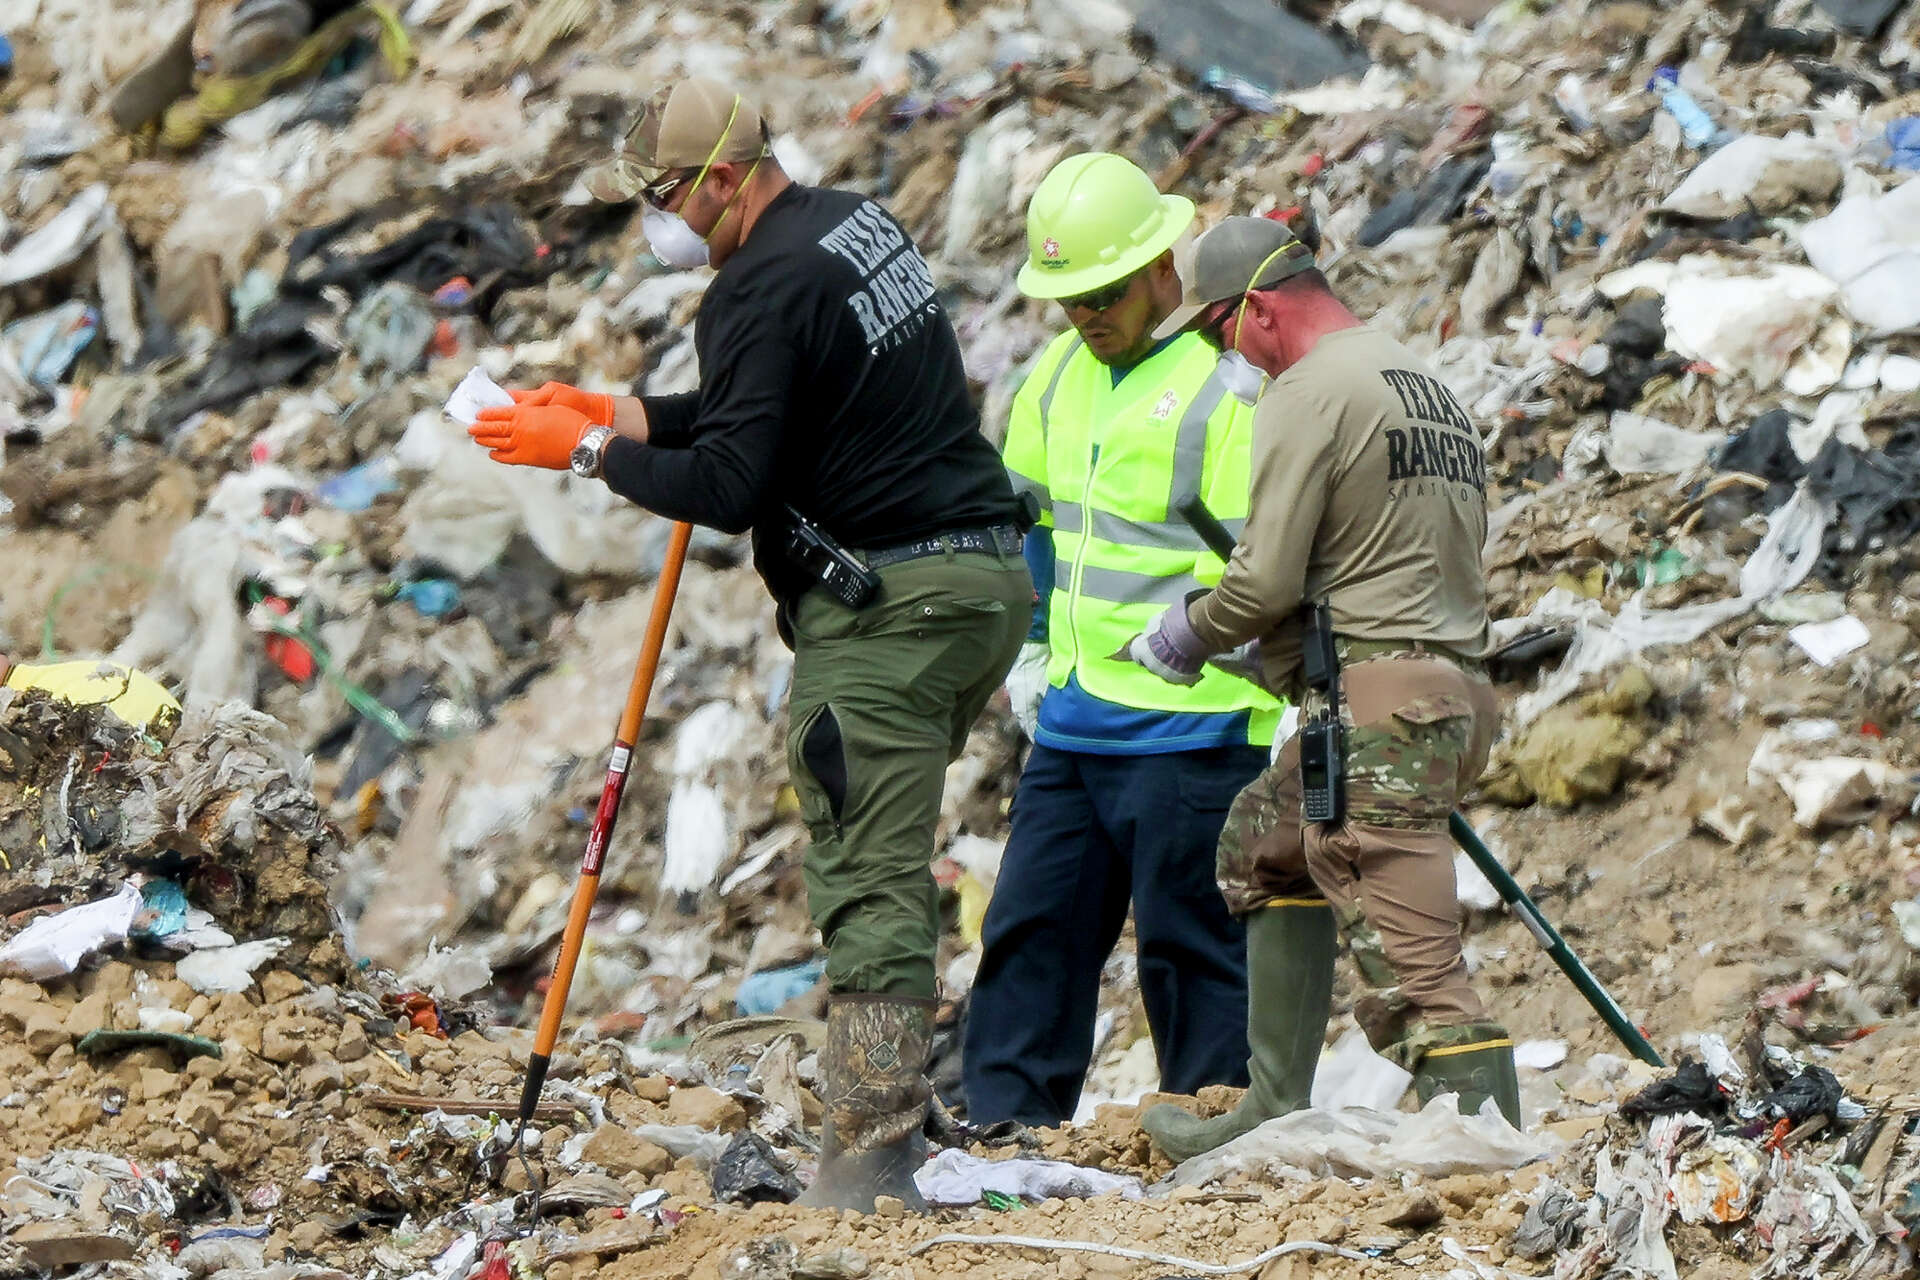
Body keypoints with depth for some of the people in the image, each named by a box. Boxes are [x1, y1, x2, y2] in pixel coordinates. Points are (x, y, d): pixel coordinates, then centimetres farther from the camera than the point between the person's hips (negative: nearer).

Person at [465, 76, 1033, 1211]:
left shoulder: (765, 289, -15)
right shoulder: (860, 223, 15)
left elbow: (727, 488, -18)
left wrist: (589, 451, -7)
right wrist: (625, 413, 20)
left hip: (884, 607, -10)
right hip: (989, 576, 10)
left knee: (869, 884, -8)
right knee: (890, 866, 16)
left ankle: (871, 1159, -10)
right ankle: (893, 1108, 15)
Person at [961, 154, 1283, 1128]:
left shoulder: (1226, 380, -13)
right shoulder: (1063, 373, 12)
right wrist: (1028, 648, 23)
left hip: (1190, 728, -8)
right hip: (1073, 721, 8)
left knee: (1191, 947, -2)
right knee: (1030, 932, 7)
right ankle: (1003, 1126, 12)